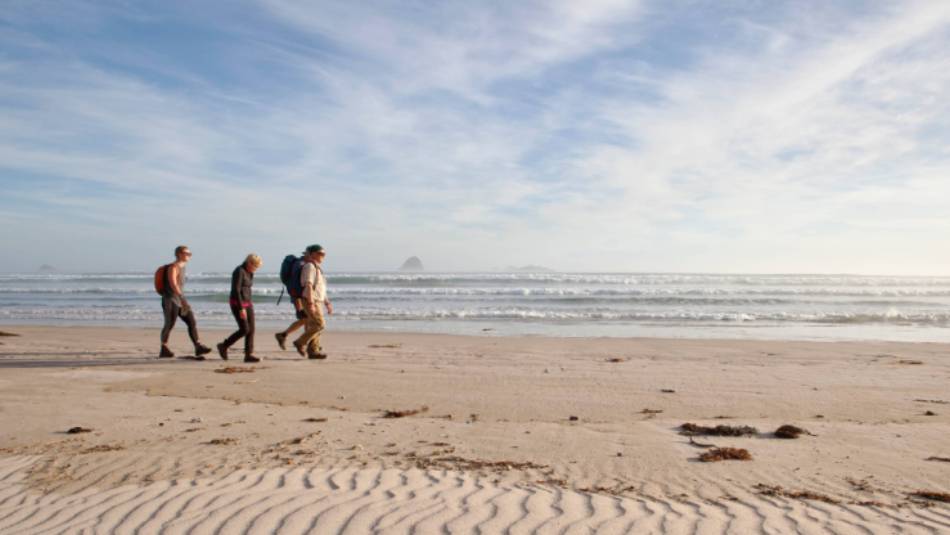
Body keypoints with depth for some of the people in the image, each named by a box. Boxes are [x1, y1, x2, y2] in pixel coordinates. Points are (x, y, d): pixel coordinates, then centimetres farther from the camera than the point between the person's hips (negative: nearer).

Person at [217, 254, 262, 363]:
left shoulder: (249, 273, 11)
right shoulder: (239, 271, -18)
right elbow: (236, 291, -22)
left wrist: (249, 305, 21)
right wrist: (241, 308, -25)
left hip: (247, 303, 9)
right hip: (237, 304, -9)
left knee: (251, 329, -1)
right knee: (244, 330, -9)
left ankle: (249, 355, 0)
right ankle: (224, 346, 11)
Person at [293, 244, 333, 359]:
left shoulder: (316, 268, 20)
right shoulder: (310, 266, -12)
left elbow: (321, 289, 23)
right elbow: (308, 286, -21)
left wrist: (327, 303, 20)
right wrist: (311, 304, -26)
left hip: (315, 301, 10)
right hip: (310, 301, -10)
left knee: (313, 327, 6)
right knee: (319, 325, -13)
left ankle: (313, 351, 5)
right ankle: (300, 342, -5)